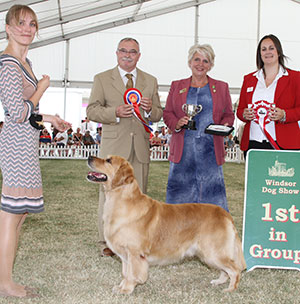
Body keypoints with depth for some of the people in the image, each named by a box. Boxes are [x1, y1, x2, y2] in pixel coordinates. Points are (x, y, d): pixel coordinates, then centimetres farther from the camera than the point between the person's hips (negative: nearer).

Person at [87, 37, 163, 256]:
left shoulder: (150, 81, 14)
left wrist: (150, 110, -9)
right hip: (113, 145, -2)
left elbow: (158, 115, 15)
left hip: (140, 147, 3)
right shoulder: (102, 79, 7)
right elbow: (92, 110, 1)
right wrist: (115, 112, -17)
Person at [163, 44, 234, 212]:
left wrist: (224, 126, -7)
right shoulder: (177, 86, 13)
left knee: (211, 190, -3)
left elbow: (228, 114, 14)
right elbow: (167, 113, 12)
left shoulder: (221, 87, 13)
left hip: (210, 149, 0)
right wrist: (177, 124, -9)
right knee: (180, 190, 0)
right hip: (183, 150, 1)